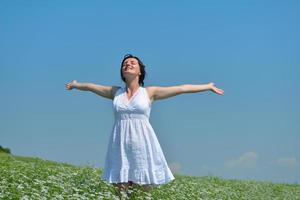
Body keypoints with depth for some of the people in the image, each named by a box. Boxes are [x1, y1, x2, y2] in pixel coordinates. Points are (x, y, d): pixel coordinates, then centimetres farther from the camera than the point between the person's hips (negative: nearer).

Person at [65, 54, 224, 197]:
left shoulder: (149, 92, 5)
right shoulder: (116, 92, 12)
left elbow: (182, 88, 6)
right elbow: (91, 86, 29)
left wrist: (209, 86, 9)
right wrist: (76, 84, 46)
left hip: (142, 143, -2)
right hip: (121, 145, 2)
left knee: (144, 192, -2)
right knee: (120, 191, 0)